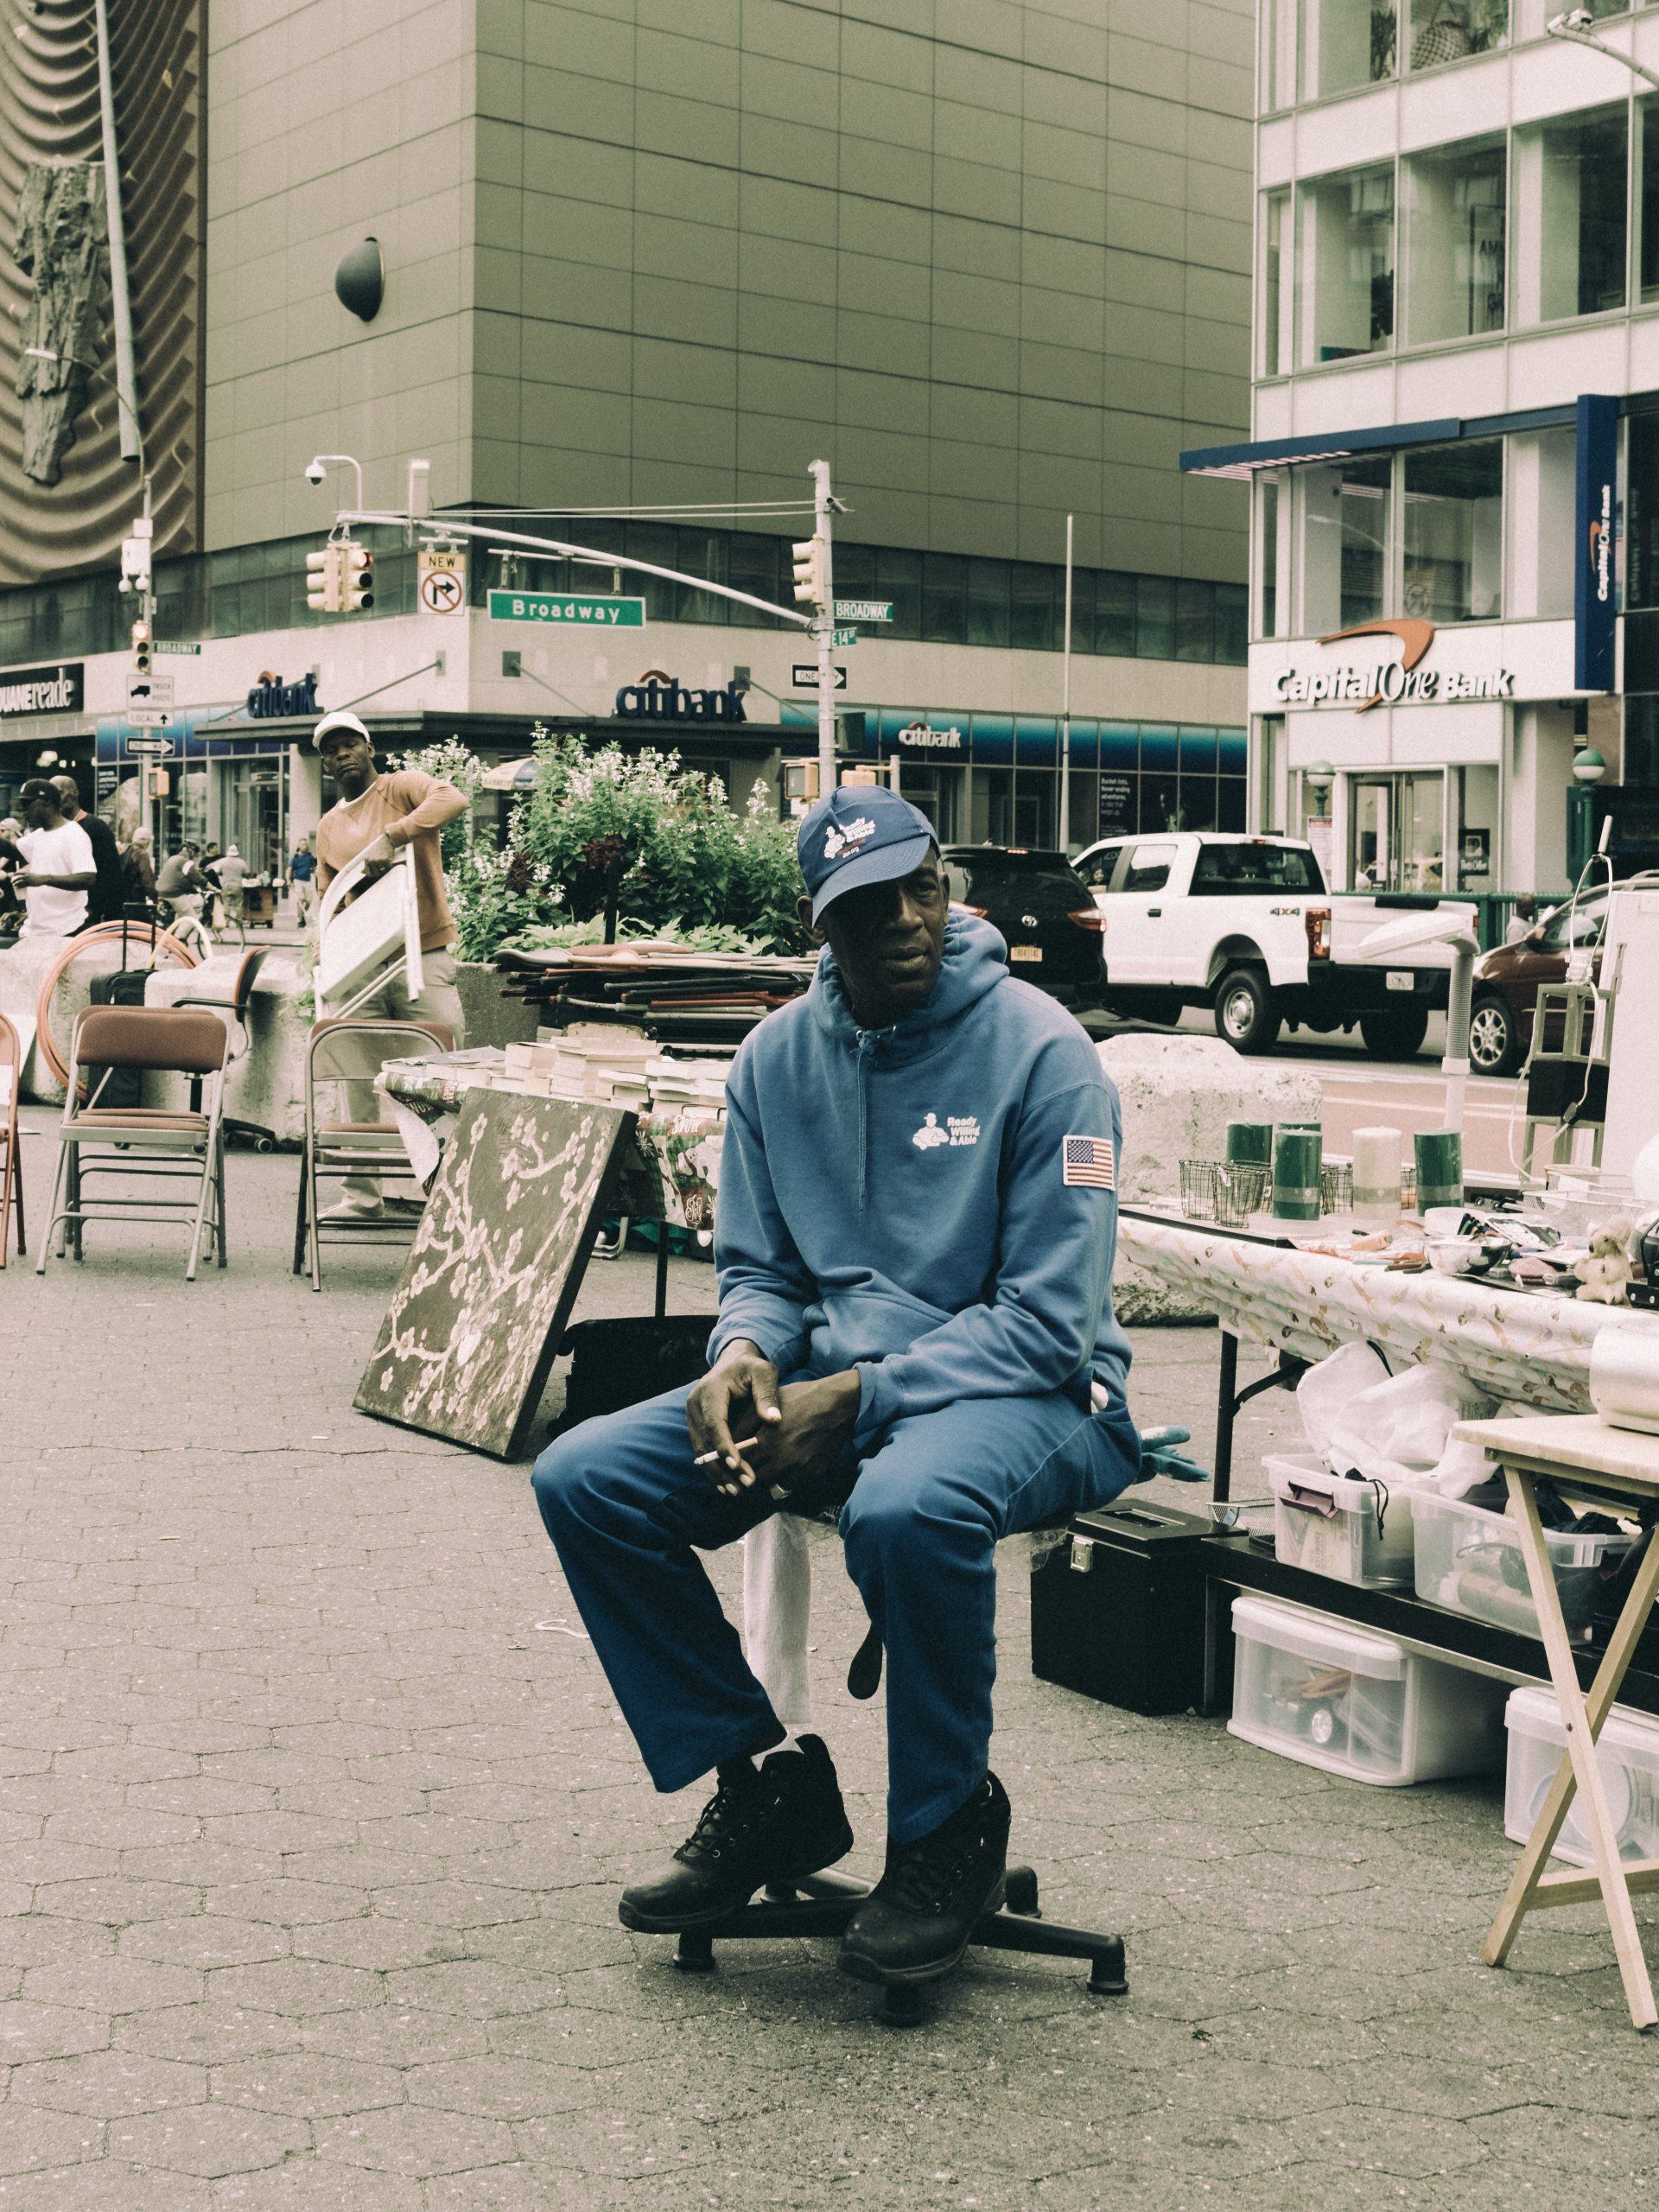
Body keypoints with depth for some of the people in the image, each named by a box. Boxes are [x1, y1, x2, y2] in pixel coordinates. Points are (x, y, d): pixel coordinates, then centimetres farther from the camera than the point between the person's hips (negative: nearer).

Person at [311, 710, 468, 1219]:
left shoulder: (401, 786, 1)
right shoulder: (328, 828, 18)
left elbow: (452, 799, -22)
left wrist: (389, 838, -29)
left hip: (422, 956, -5)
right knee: (359, 1080, 3)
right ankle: (363, 1193, 10)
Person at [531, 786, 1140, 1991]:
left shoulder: (1041, 1051, -11)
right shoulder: (779, 1056, 6)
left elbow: (1050, 1318, -14)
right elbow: (760, 1266, 14)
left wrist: (857, 1399, -22)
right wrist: (745, 1351, -11)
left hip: (1027, 1394, -6)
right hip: (826, 1381, 6)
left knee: (908, 1508, -40)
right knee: (584, 1478, -12)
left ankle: (951, 1825, -11)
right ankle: (767, 1779, 3)